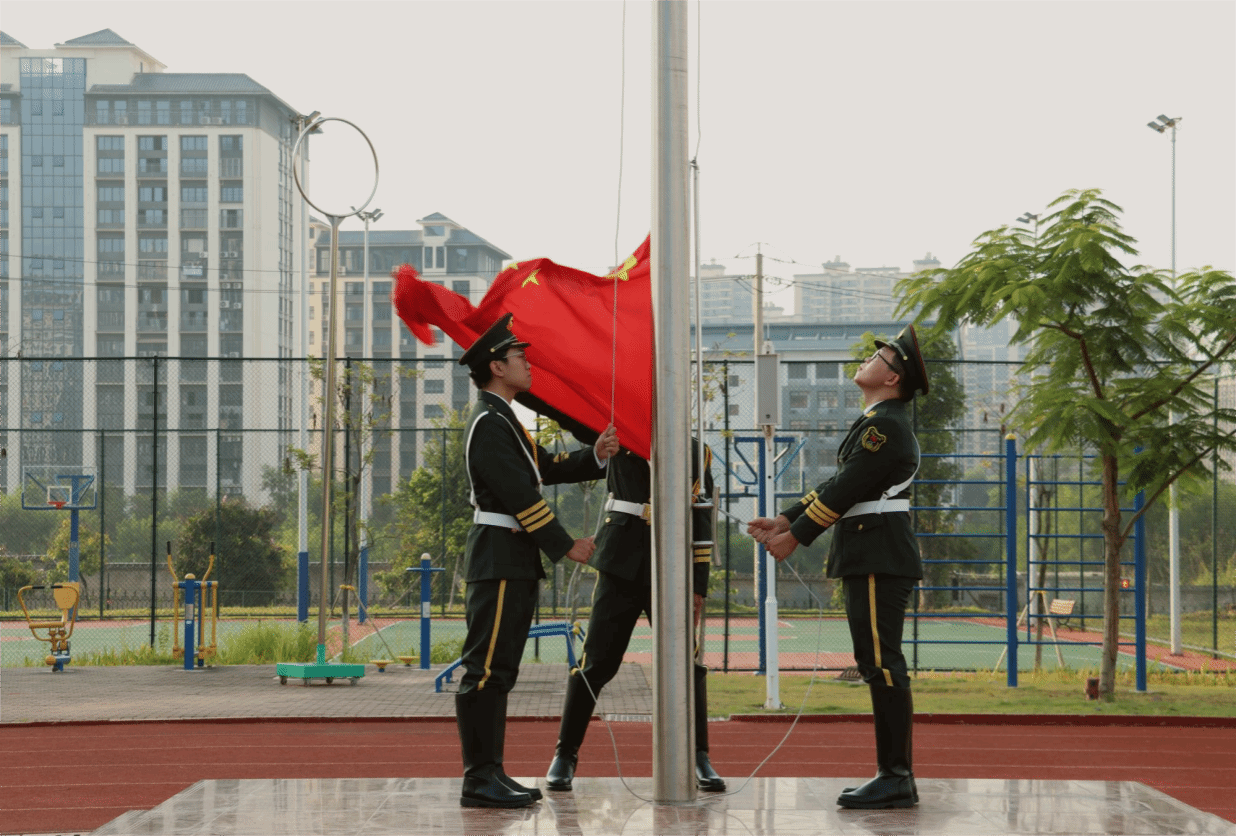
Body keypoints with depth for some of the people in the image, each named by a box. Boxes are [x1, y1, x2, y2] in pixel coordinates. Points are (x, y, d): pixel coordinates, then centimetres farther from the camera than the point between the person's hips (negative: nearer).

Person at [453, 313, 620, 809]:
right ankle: (479, 780, -10)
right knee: (486, 669, -10)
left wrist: (595, 456, 5)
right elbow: (520, 495, -18)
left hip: (514, 564, 11)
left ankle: (492, 773, 15)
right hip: (498, 560, -11)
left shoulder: (502, 421, 21)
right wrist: (566, 546, -14)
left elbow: (547, 469, 21)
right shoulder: (488, 423, -13)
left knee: (499, 670, 11)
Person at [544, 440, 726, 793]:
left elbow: (701, 524, 4)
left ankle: (699, 759, 8)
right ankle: (565, 756, 11)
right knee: (595, 663, 0)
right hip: (622, 567, 0)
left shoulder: (695, 452, 6)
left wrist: (698, 587, -1)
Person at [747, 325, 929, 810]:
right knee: (878, 666, 11)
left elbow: (847, 490, -17)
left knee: (883, 665, -9)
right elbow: (838, 486, 21)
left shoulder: (887, 425, -14)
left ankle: (897, 779, -8)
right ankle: (893, 774, 14)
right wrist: (786, 521, 15)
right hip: (869, 558, 11)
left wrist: (796, 538, -13)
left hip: (879, 561, -11)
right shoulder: (877, 423, 20)